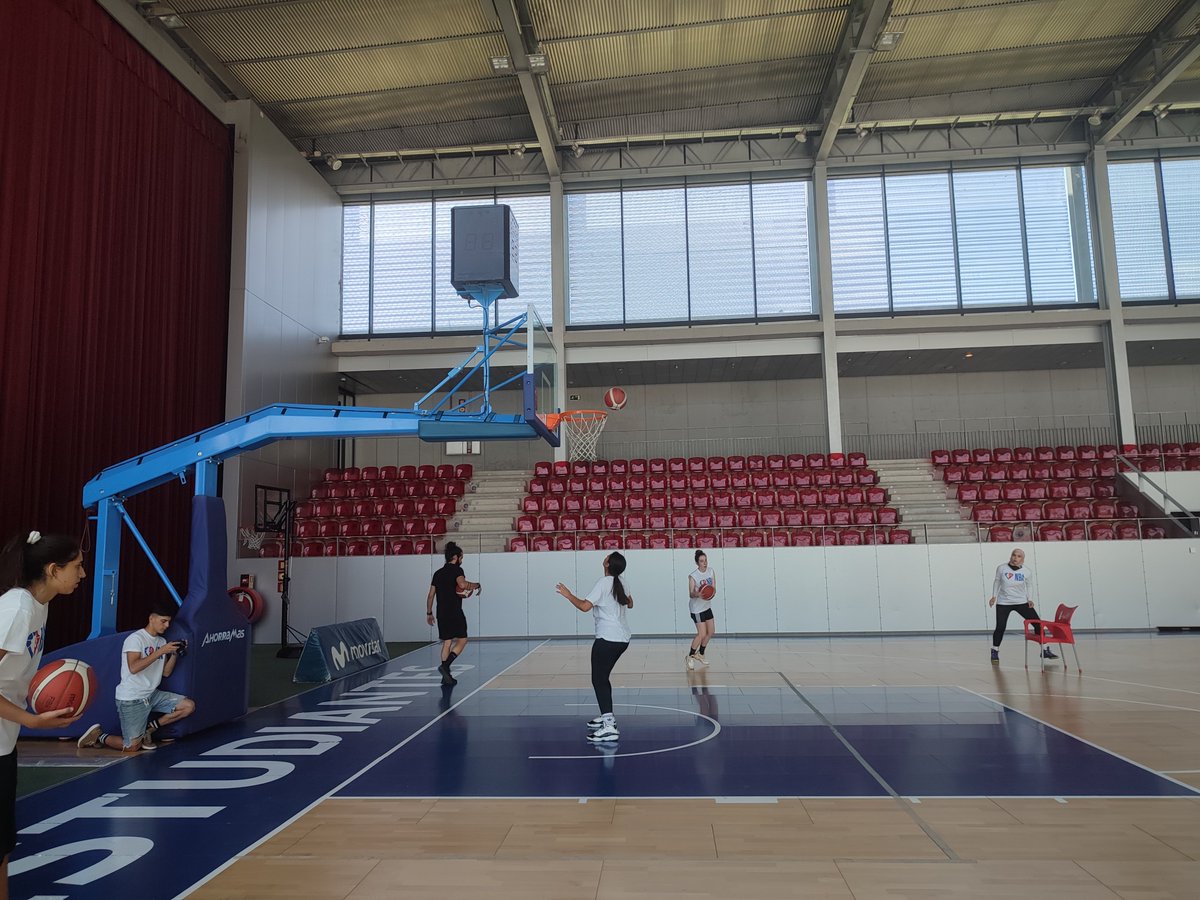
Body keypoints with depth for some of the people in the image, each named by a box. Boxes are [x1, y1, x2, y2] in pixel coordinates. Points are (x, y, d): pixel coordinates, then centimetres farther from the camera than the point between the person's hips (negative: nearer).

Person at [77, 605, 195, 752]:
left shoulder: (162, 641, 11)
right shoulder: (136, 638, -12)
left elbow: (166, 672, 10)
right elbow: (134, 667, -27)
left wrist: (175, 654, -5)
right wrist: (161, 651, -25)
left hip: (152, 695, 7)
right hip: (131, 699, -7)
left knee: (189, 706, -8)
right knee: (132, 747, -9)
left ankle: (149, 728, 7)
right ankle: (98, 736, 17)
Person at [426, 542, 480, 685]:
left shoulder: (438, 573, 16)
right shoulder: (456, 569, -5)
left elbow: (431, 595, 16)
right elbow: (462, 584, -26)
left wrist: (429, 613, 22)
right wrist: (477, 585, -10)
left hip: (441, 613, 7)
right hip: (454, 612, -7)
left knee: (446, 642, 11)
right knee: (462, 640, 2)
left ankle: (446, 676, 11)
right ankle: (445, 666, -14)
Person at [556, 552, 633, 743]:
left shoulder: (604, 583, -14)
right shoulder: (621, 582, 9)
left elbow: (585, 606, -20)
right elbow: (630, 604, 23)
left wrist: (568, 594, -7)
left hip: (607, 639, -9)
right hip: (622, 639, 9)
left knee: (598, 680, -7)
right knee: (603, 678, 22)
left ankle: (609, 727, -15)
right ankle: (607, 716, 31)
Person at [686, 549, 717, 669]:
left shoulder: (711, 572, -2)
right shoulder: (693, 576, -20)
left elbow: (713, 588, 0)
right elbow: (691, 594, -20)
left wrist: (712, 593, -23)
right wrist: (698, 594, -41)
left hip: (707, 606, 7)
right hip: (697, 608, -7)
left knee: (711, 632, 12)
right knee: (702, 634, -10)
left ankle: (700, 654, 31)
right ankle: (690, 656, 9)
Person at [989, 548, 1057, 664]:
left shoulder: (1027, 571, -6)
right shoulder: (1001, 568, -8)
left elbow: (1029, 585, 9)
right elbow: (997, 582, 7)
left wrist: (1030, 599, -3)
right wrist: (994, 596, 2)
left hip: (1022, 602, 2)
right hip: (1003, 603, -2)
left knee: (1038, 623, -4)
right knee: (1000, 628, -10)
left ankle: (1045, 650, 14)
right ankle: (995, 652, 8)